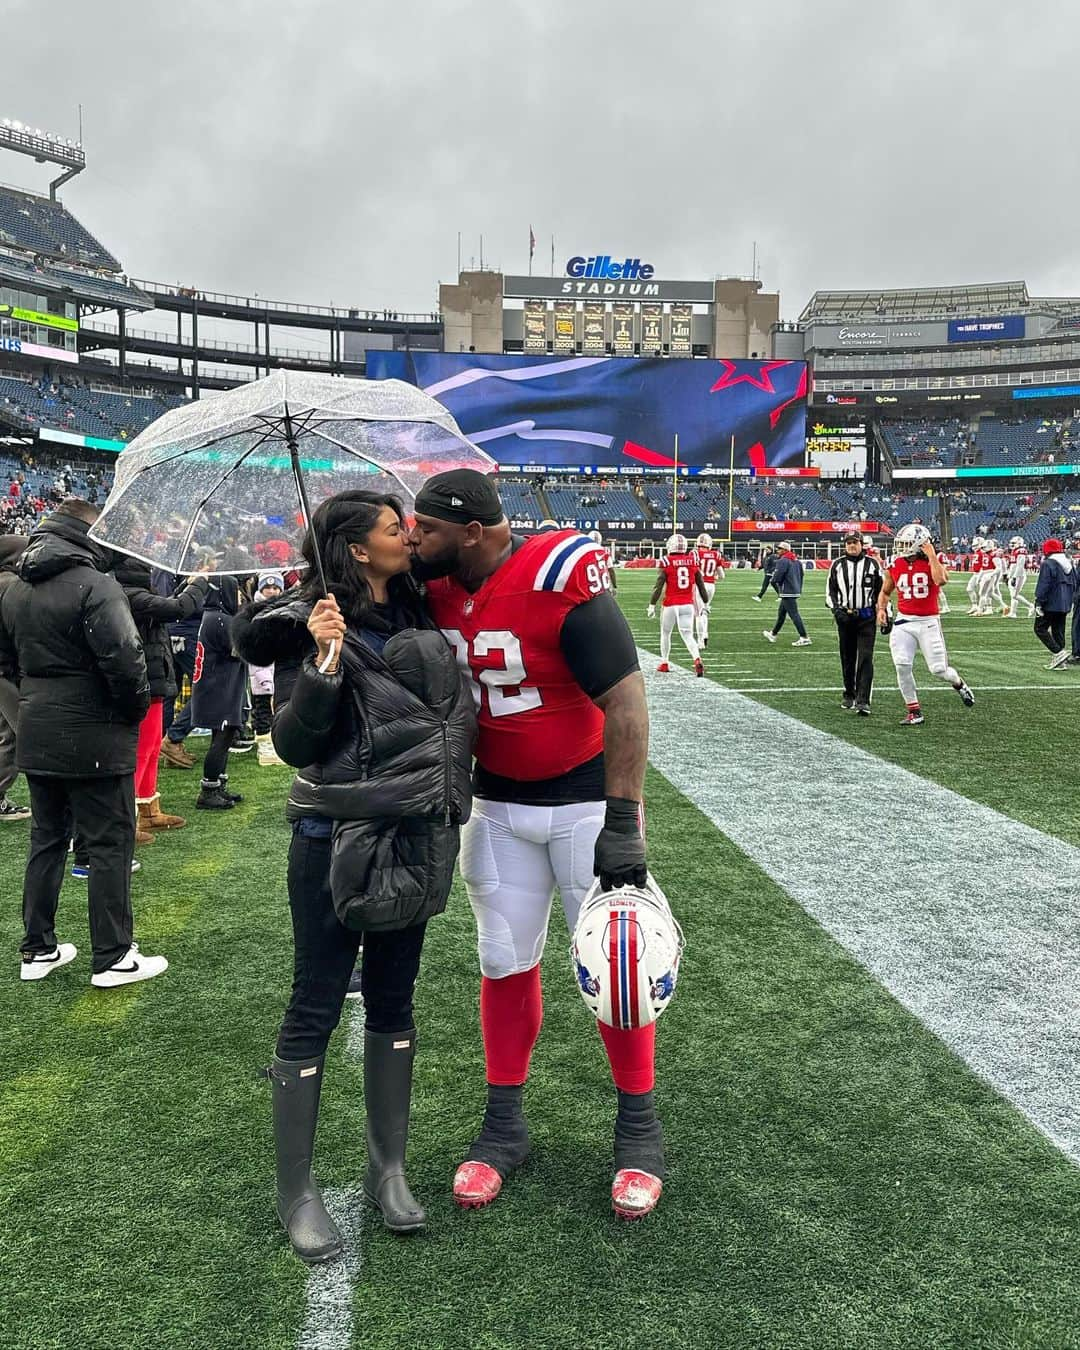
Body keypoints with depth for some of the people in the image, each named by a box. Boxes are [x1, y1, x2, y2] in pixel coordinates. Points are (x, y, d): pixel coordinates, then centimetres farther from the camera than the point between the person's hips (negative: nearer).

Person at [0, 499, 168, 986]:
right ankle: (113, 958, 10)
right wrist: (135, 709, -8)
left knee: (46, 839, 18)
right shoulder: (95, 585, -17)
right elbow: (124, 658, -23)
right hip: (95, 739, -7)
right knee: (109, 845, 3)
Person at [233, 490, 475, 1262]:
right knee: (316, 1007, 3)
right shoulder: (309, 626, -10)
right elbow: (292, 743, -16)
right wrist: (324, 663, -27)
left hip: (416, 835, 6)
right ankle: (297, 1191, 18)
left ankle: (389, 1170, 28)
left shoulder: (417, 616, 7)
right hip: (335, 839, -6)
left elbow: (454, 707, 20)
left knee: (393, 999, 14)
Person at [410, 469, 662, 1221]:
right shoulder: (437, 588, -5)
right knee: (505, 962, 12)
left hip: (587, 800, -5)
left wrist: (623, 822, -23)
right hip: (499, 805, 5)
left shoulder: (561, 581, -24)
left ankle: (639, 1129, 25)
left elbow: (624, 700, -23)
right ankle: (505, 1125, 29)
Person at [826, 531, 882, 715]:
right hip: (844, 617, 2)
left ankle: (863, 701, -14)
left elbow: (881, 591, 7)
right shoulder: (837, 565, 5)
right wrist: (835, 608, -5)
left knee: (865, 658, -10)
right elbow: (830, 591, 10)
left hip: (866, 617, -2)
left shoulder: (872, 564, 2)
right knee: (847, 658, 11)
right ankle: (849, 695, 26)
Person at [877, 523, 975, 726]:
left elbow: (941, 580, -31)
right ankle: (914, 712, 4)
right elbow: (885, 592, 20)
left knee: (938, 669, -2)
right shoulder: (895, 566, 4)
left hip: (928, 622, -3)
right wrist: (881, 609, 3)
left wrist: (931, 555, -22)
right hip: (903, 622, 3)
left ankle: (959, 684, 36)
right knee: (902, 665, -11)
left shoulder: (931, 563, -7)